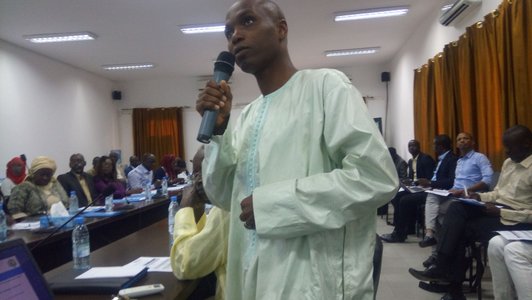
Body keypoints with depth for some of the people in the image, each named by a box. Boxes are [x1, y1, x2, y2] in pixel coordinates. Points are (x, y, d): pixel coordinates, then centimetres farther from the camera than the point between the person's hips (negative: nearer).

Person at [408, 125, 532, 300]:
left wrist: (501, 212, -23)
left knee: (463, 230, -20)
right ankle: (442, 268, -23)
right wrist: (481, 197, 0)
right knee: (456, 208, -18)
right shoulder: (508, 162, 13)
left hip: (516, 218, -8)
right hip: (498, 206, 8)